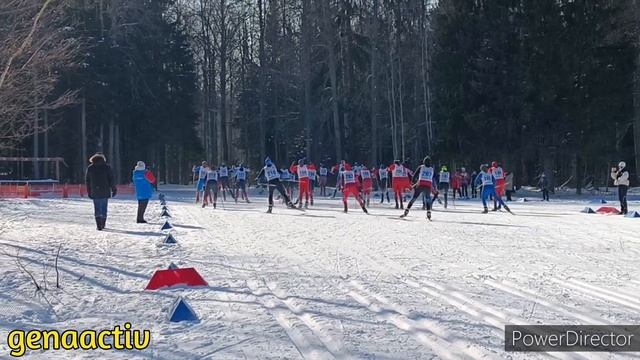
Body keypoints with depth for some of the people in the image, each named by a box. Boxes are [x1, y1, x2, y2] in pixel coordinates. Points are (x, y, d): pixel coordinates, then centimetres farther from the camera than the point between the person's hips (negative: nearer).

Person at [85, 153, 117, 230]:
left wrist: (89, 191, 16)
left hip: (95, 192, 1)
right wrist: (114, 189, 6)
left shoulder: (90, 168, 4)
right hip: (105, 192, -1)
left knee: (97, 208, 4)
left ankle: (98, 225, -9)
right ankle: (103, 224, 15)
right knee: (104, 208, 10)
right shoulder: (107, 167, -3)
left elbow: (87, 181, 8)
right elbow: (111, 180, -3)